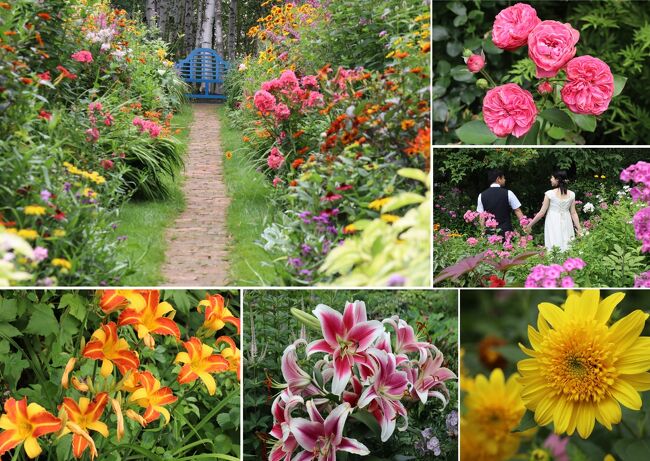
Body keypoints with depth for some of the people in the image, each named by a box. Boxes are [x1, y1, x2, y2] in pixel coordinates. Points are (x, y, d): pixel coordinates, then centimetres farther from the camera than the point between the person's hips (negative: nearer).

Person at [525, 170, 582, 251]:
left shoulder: (549, 194, -8)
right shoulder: (571, 194, 2)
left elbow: (542, 212, -5)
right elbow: (573, 213, 2)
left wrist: (530, 225, 4)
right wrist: (579, 229, 7)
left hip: (553, 224, -4)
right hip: (566, 225, 4)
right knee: (567, 248, 9)